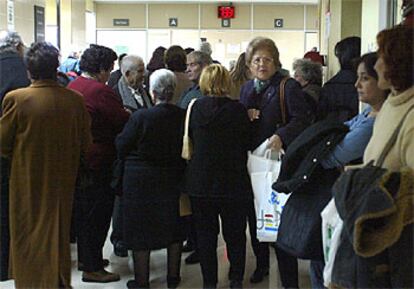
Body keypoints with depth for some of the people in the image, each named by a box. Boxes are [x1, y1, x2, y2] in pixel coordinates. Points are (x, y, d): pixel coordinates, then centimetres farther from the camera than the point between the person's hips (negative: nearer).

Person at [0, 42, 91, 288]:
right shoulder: (75, 100, -10)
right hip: (63, 180, 3)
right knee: (59, 230, 20)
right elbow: (85, 143, -2)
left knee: (28, 234, 13)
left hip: (27, 181, -3)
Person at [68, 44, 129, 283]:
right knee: (99, 212, 1)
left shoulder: (73, 86, 7)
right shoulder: (101, 91, -20)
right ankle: (92, 268, 9)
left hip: (77, 159, 9)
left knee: (84, 210, 20)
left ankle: (85, 257, 34)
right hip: (98, 162, -9)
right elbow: (124, 122, -16)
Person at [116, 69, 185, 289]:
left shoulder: (140, 117, -19)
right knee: (174, 228, 17)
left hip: (141, 179, -3)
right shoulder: (183, 117, -10)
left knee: (141, 230, 9)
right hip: (173, 179, 4)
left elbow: (122, 147, -9)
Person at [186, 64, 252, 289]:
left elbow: (190, 138, 7)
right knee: (235, 233, 12)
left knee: (205, 232, 10)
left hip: (200, 180, 1)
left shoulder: (195, 107, -5)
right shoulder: (237, 109, -10)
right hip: (233, 180, -1)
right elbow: (246, 143, -2)